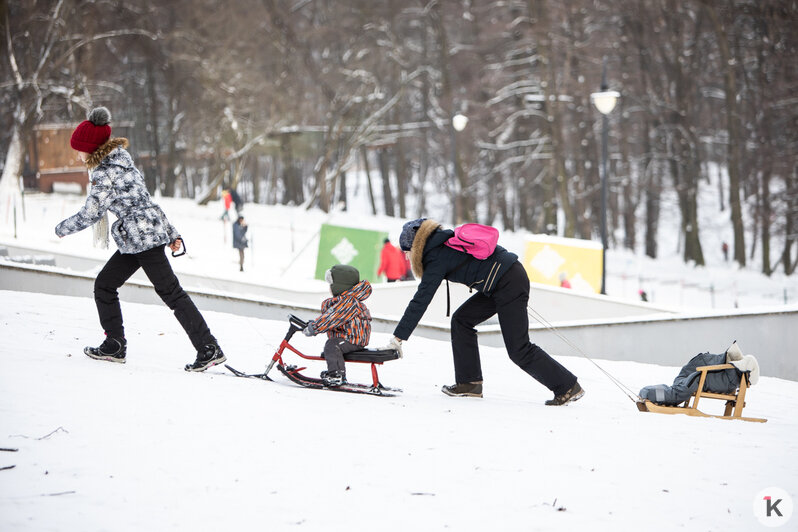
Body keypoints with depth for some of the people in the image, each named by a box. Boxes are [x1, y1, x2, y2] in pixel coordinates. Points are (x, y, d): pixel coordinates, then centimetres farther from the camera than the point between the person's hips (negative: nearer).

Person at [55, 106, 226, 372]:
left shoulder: (108, 172, -14)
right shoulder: (120, 162, 16)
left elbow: (90, 213, -13)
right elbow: (143, 199, 19)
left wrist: (62, 228, 4)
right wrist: (171, 233, 21)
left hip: (142, 236, -10)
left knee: (171, 292, -10)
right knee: (104, 285, 14)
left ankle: (209, 349, -11)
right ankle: (115, 345, 18)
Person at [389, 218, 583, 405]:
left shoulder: (436, 259, -10)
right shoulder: (448, 240, 14)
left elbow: (420, 301, -13)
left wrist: (398, 338, -11)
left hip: (509, 284, -10)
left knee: (519, 350, -6)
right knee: (461, 320, 10)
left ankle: (568, 387, 1)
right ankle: (470, 383, 11)